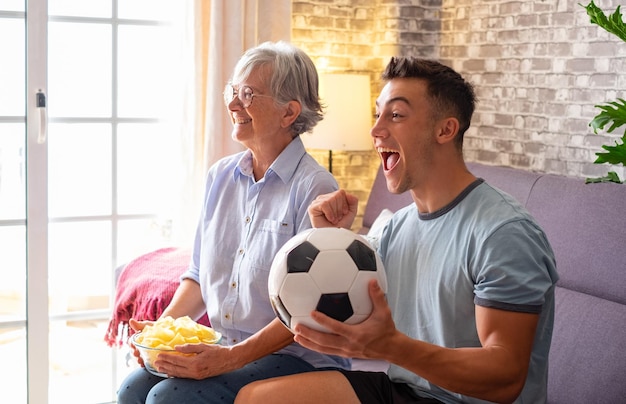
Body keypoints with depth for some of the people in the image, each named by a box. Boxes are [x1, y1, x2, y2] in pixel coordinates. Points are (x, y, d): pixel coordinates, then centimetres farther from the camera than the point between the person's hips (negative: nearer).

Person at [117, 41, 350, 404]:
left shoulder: (314, 188, -13)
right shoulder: (221, 176, 10)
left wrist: (233, 357, -24)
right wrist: (164, 325, -1)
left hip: (295, 358, -6)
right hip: (225, 347, 6)